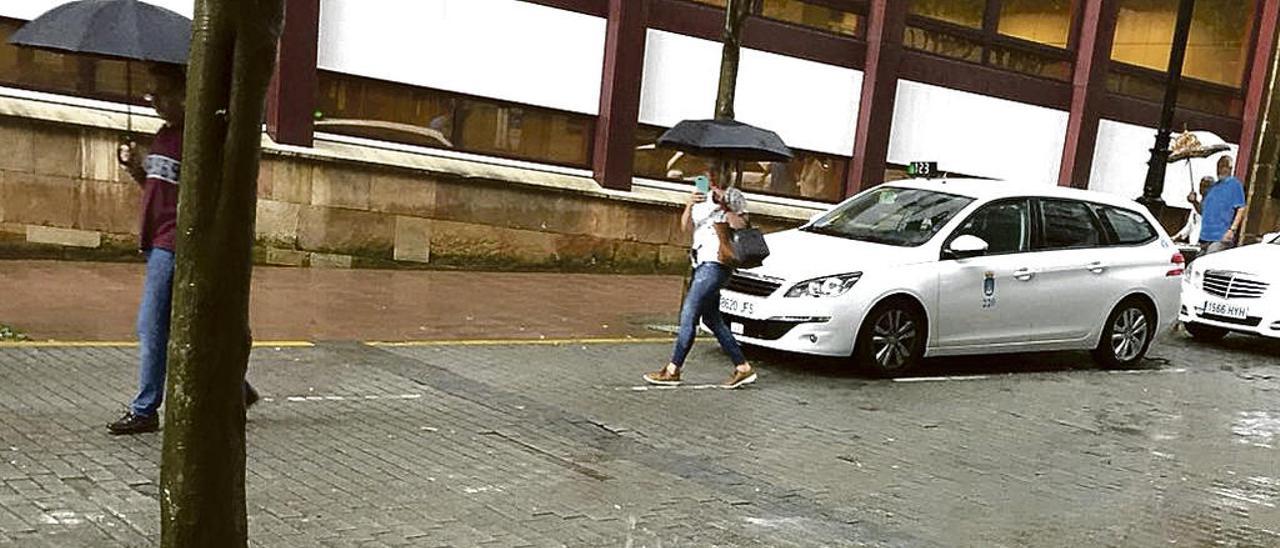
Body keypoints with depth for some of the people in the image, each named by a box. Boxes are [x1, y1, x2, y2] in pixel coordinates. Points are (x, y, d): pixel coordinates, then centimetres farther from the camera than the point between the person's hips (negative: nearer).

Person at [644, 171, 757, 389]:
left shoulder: (734, 196, -2)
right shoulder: (703, 198, 19)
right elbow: (686, 226, 9)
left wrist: (724, 207, -22)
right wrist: (689, 205, -9)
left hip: (716, 264, -9)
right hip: (703, 264, 9)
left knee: (689, 315, -9)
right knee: (712, 319, 10)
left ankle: (672, 371, -4)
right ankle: (743, 368, 17)